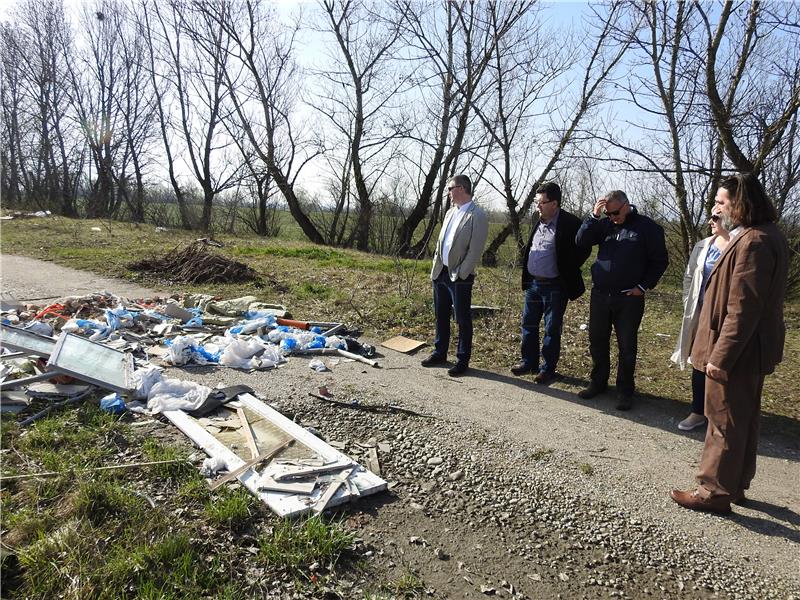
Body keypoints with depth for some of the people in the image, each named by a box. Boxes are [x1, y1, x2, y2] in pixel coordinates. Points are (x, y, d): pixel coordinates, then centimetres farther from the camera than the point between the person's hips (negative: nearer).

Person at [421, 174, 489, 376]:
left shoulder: (477, 216, -11)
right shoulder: (450, 212, 13)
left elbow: (475, 251, -15)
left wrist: (460, 275, -16)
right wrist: (436, 267, 10)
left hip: (459, 277, -8)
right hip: (440, 272, 8)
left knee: (463, 320, 3)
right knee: (441, 316, 17)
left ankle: (463, 360, 14)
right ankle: (440, 352, 31)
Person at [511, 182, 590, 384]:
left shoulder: (570, 223, -14)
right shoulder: (538, 222, 8)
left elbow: (583, 249, -10)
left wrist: (567, 273, -7)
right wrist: (526, 276, 13)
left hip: (555, 286, -7)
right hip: (533, 283, 7)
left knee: (551, 329, 5)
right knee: (528, 324, 13)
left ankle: (548, 368, 17)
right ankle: (529, 362, 28)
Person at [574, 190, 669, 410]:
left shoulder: (648, 227, -4)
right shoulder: (604, 224, 6)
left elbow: (660, 261, 0)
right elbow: (581, 241, -3)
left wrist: (644, 286, -6)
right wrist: (594, 215, -12)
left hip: (629, 299, -3)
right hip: (600, 295, 4)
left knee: (627, 346, 4)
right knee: (597, 342, 12)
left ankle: (625, 391, 18)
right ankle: (598, 383, 28)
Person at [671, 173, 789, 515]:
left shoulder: (753, 243, -23)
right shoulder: (766, 236, 11)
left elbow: (742, 309, -26)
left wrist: (720, 358, -23)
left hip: (736, 353, -11)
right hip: (751, 351, 11)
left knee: (724, 423, 1)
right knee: (743, 420, 19)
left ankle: (715, 493, 14)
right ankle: (736, 484, 34)